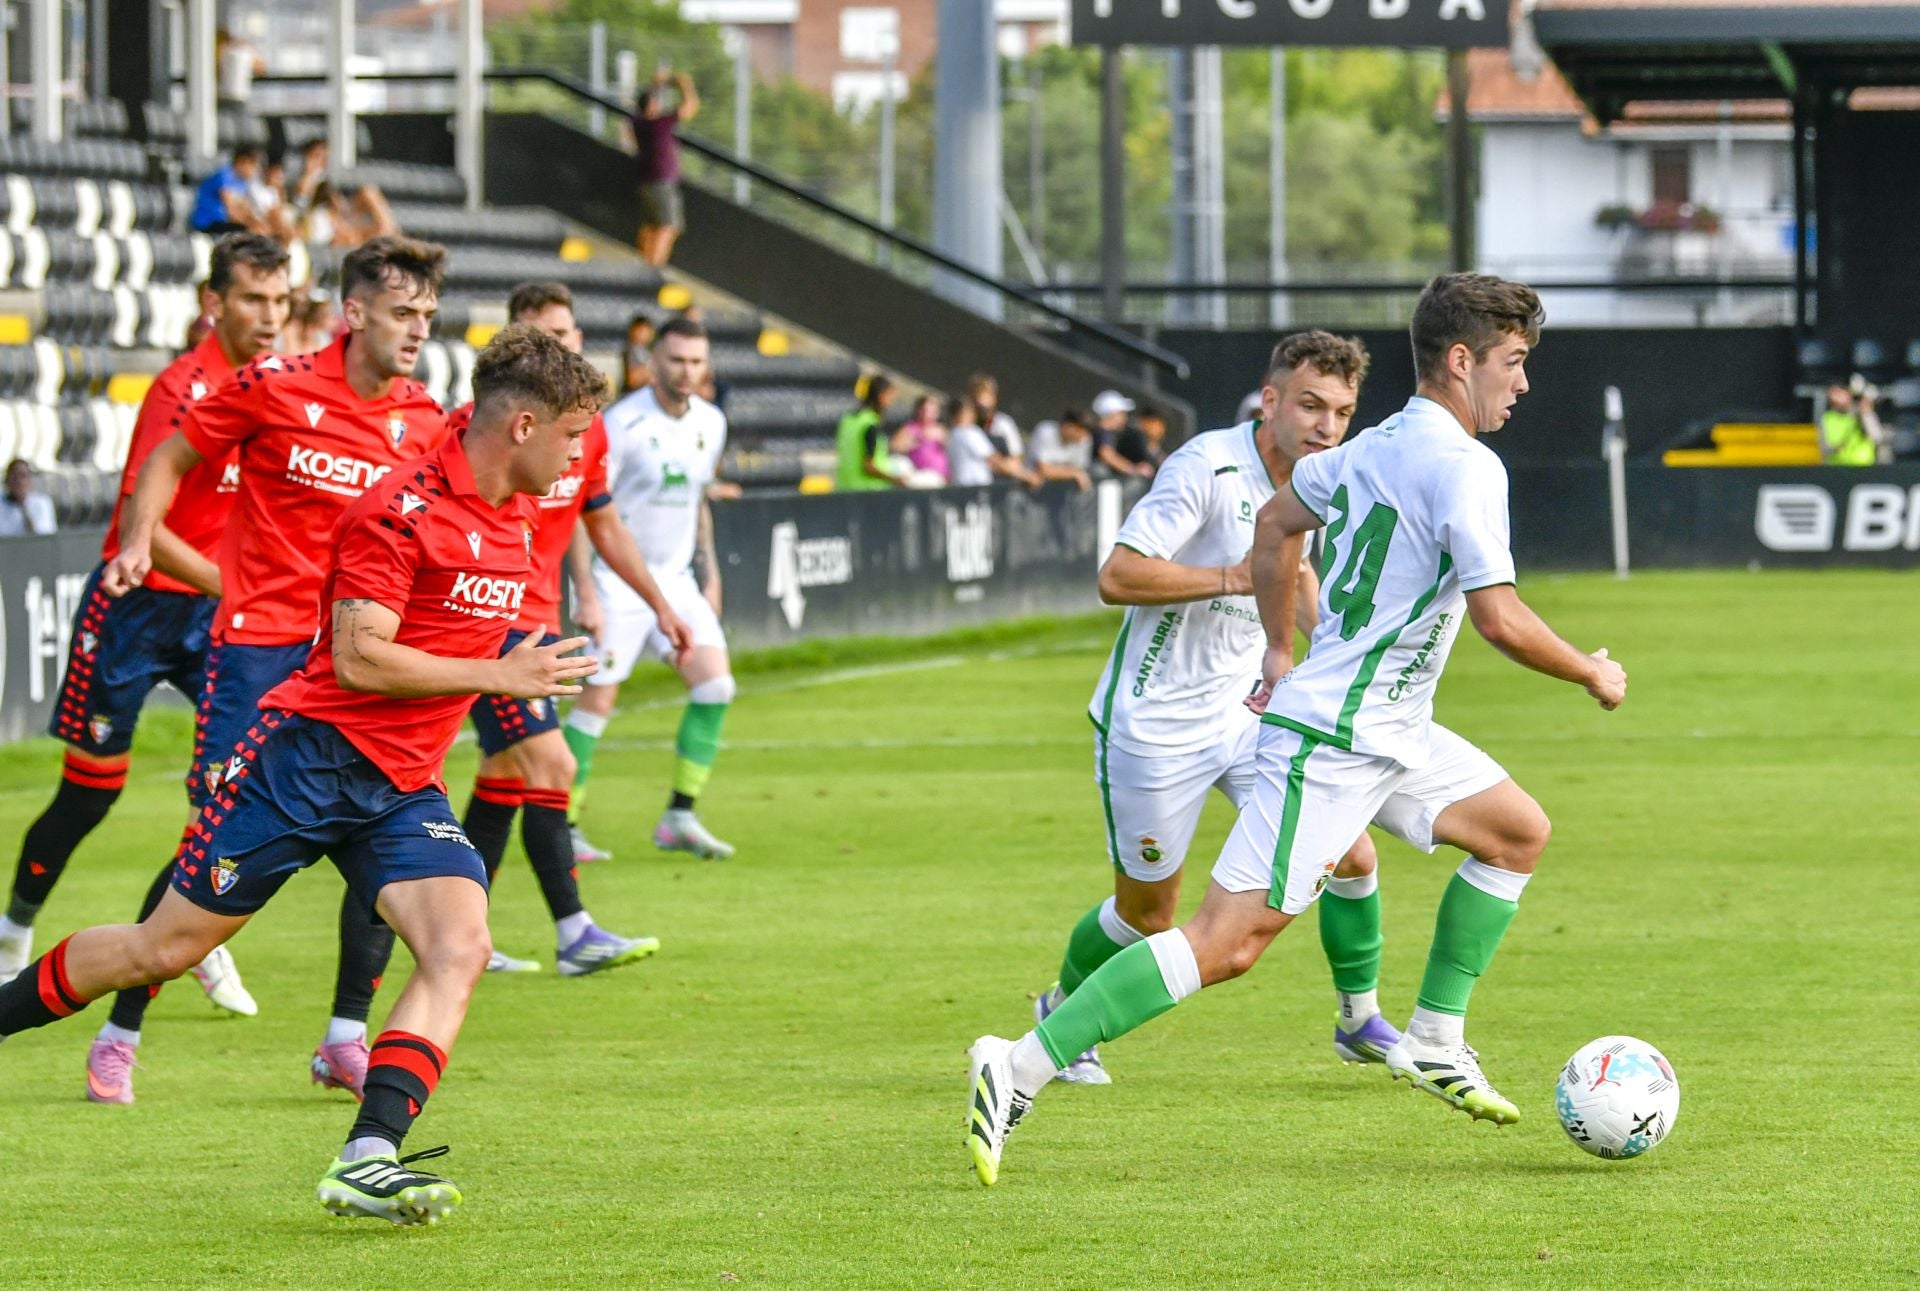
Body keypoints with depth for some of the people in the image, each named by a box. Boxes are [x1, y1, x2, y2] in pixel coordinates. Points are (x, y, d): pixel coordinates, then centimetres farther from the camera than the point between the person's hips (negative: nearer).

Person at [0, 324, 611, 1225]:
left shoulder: (514, 516, 10)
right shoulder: (402, 508, -16)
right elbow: (359, 657, -21)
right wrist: (498, 675, -19)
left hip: (404, 788, 7)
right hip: (312, 757, -7)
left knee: (460, 949, -19)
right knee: (165, 949, 0)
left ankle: (367, 1160, -26)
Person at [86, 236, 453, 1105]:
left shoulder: (423, 420, 5)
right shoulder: (274, 387, -6)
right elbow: (170, 459, 5)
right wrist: (140, 541, -9)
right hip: (258, 642, -4)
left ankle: (346, 1040, 7)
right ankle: (120, 1033, 5)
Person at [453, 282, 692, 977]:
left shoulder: (588, 428, 8)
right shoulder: (478, 423, -15)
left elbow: (604, 525, 22)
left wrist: (660, 605, 23)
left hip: (536, 624, 8)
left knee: (505, 778, 11)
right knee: (550, 764, -15)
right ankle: (574, 935, -15)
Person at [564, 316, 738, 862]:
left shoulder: (710, 423, 6)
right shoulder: (622, 423, -15)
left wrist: (709, 574, 16)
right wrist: (586, 593, -19)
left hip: (676, 581, 6)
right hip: (618, 584, -6)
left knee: (715, 683, -8)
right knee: (598, 700, -6)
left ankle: (679, 818, -3)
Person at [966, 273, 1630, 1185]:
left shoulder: (1377, 445, 10)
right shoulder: (1465, 468, -18)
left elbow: (1276, 522, 24)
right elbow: (1500, 621, -22)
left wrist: (1280, 652, 31)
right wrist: (1592, 675, -5)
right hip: (1333, 745, -10)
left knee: (1519, 833, 19)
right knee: (1228, 942, -13)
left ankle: (1433, 1044, 21)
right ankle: (1022, 1068, -15)